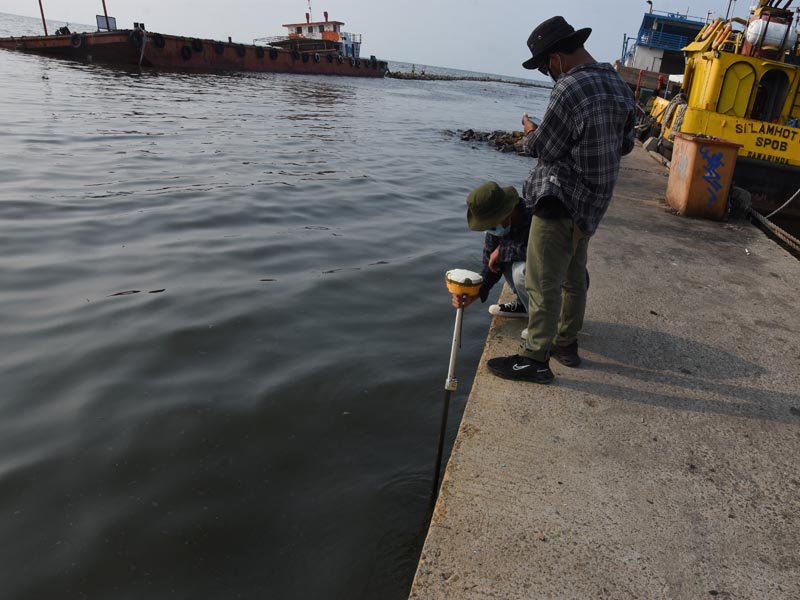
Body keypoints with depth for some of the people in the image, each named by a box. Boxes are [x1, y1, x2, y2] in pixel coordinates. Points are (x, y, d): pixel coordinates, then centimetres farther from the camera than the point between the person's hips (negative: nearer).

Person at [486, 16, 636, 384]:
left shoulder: (570, 87, -18)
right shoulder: (620, 86, 9)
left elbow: (544, 149, -13)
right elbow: (625, 145, 16)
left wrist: (530, 132, 6)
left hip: (560, 202, -9)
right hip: (593, 201, 9)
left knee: (543, 283, -2)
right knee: (573, 277, 19)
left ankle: (535, 359, 5)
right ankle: (567, 344, 31)